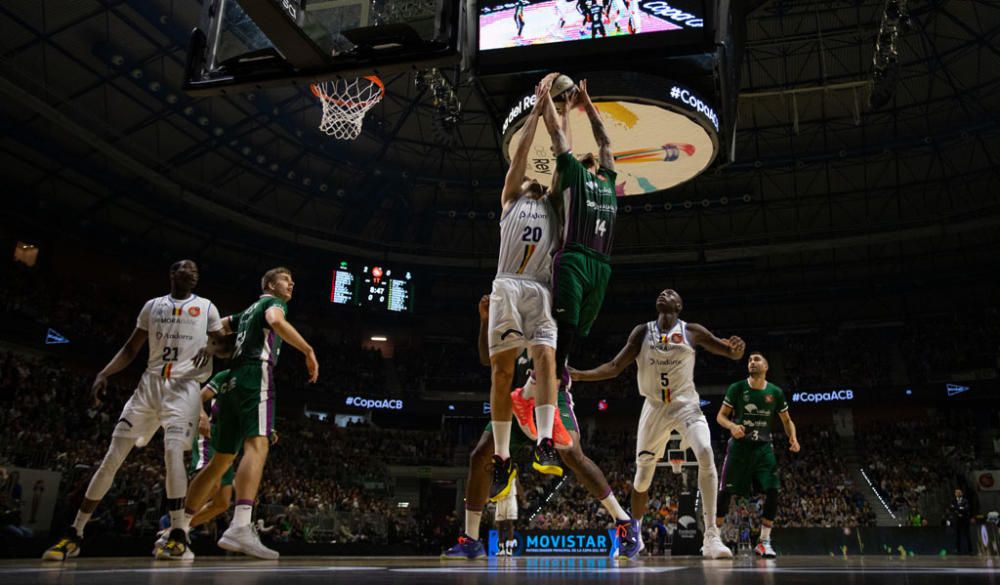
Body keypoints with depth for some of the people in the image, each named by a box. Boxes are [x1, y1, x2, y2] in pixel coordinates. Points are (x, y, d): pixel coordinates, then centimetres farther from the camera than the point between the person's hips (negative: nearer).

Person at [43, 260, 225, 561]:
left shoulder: (206, 307, 10)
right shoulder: (153, 306, 15)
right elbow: (131, 348, 17)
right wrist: (104, 373, 1)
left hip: (185, 385, -3)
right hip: (150, 383, 3)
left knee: (172, 449, -27)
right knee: (113, 457, 0)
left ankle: (179, 535, -25)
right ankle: (74, 534, 9)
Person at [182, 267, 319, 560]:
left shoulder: (247, 311, 32)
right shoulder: (273, 302, 7)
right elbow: (275, 321, -17)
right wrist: (309, 351, -19)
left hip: (234, 381, 9)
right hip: (256, 376, -9)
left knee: (221, 460, 14)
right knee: (257, 446, -24)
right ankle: (240, 528, -43)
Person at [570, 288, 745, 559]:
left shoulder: (692, 331, -4)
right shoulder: (642, 331, -1)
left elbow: (732, 353, -4)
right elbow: (615, 367, -3)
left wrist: (737, 348, -30)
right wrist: (577, 375, -15)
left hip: (686, 404, -2)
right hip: (655, 407, 2)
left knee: (706, 455, -25)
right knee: (643, 473, 6)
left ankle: (711, 536, -22)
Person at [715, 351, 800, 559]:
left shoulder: (775, 393, 3)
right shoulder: (736, 388, -3)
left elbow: (787, 420, 13)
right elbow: (721, 416, 1)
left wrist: (793, 438, -8)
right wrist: (732, 425, -21)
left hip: (763, 448, 2)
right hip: (739, 446, -2)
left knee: (772, 491, -10)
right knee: (725, 492, -4)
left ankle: (764, 541, 2)